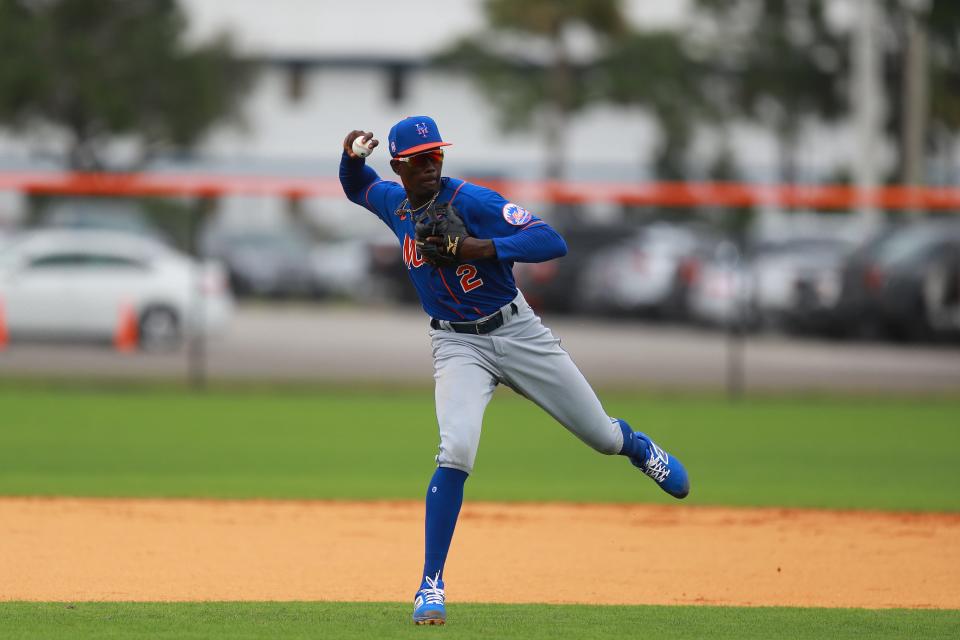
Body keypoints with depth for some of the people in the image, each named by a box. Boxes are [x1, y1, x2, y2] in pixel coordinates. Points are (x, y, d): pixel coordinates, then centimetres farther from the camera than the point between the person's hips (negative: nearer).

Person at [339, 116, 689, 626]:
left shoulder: (472, 201, -16)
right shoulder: (393, 202, 1)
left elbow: (552, 242, -24)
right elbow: (354, 187, 24)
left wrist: (479, 248, -34)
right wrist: (350, 154, 0)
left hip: (516, 331, -2)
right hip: (458, 347, 2)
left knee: (602, 436, 9)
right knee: (456, 451, -24)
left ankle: (641, 450, 48)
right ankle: (431, 585, -19)